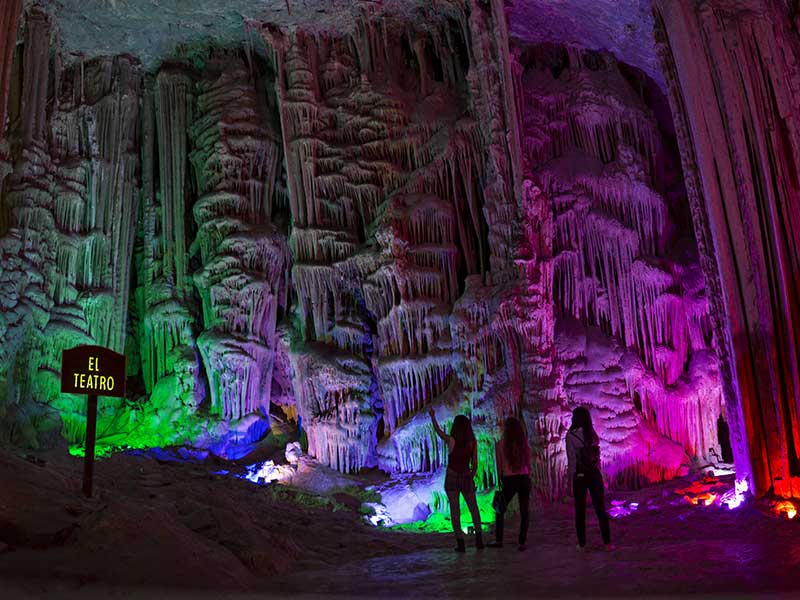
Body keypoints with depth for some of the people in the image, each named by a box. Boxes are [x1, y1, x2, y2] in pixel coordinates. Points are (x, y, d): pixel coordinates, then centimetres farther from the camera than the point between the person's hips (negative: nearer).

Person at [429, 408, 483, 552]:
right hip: (467, 478, 2)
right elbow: (475, 465, -1)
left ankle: (460, 543, 0)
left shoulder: (451, 441, -11)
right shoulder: (473, 443, -4)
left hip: (452, 479, -2)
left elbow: (438, 431, 7)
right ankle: (479, 537, 9)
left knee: (455, 510, 3)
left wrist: (432, 416, 21)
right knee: (473, 508, 17)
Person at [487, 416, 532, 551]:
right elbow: (528, 465, 7)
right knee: (524, 511, 8)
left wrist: (501, 480, 13)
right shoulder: (524, 443, 1)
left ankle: (498, 540, 15)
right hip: (524, 479, 2)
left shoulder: (500, 445, -5)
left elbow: (499, 466, 1)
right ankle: (522, 542, 7)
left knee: (500, 510, 14)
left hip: (509, 480, -2)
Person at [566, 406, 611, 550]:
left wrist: (571, 478, -5)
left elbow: (572, 459, -9)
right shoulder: (593, 434, 4)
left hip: (580, 476, -3)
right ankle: (607, 542, 4)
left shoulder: (571, 435, -9)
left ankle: (582, 543, 9)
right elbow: (597, 455, 4)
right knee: (600, 509, 6)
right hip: (595, 474, 3)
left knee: (580, 511, 6)